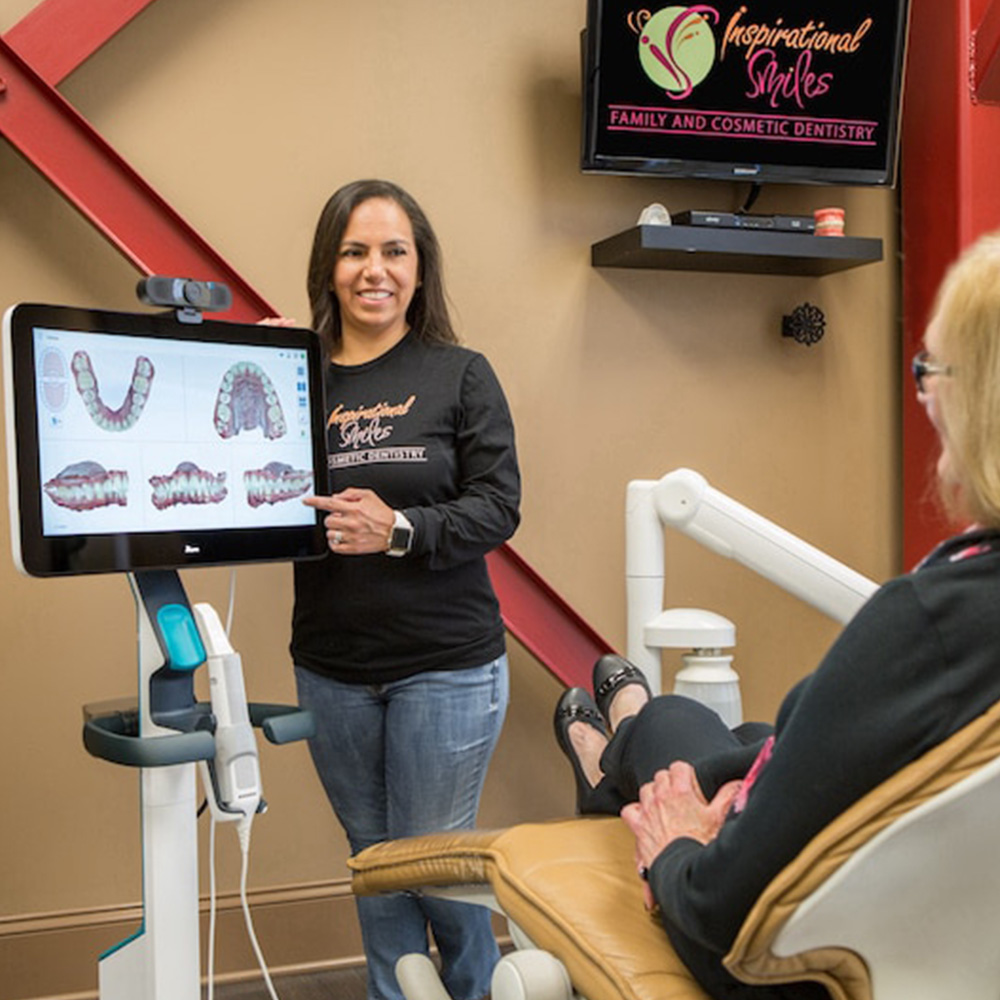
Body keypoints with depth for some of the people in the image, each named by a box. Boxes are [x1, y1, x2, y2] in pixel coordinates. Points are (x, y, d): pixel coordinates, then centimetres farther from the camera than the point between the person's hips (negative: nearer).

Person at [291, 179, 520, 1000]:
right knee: (374, 861, 16)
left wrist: (399, 530, -23)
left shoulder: (461, 376, -4)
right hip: (331, 668, 3)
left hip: (446, 665, -2)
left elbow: (497, 508, -9)